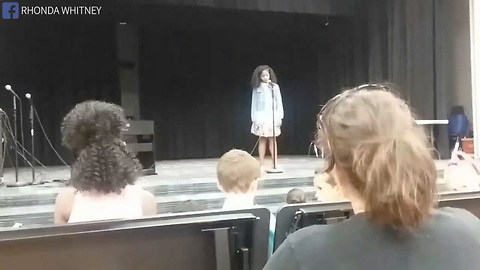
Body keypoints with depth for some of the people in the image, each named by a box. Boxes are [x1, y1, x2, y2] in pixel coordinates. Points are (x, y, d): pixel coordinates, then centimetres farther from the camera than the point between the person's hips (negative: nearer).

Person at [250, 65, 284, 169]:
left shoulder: (275, 87, 3)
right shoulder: (257, 88, 3)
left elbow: (279, 102, 4)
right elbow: (254, 104, 4)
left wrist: (280, 117, -2)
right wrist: (254, 118, -1)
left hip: (272, 117, 0)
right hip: (261, 117, 0)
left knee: (272, 139, 0)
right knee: (262, 140, 3)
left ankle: (275, 164, 4)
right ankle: (262, 164, 8)